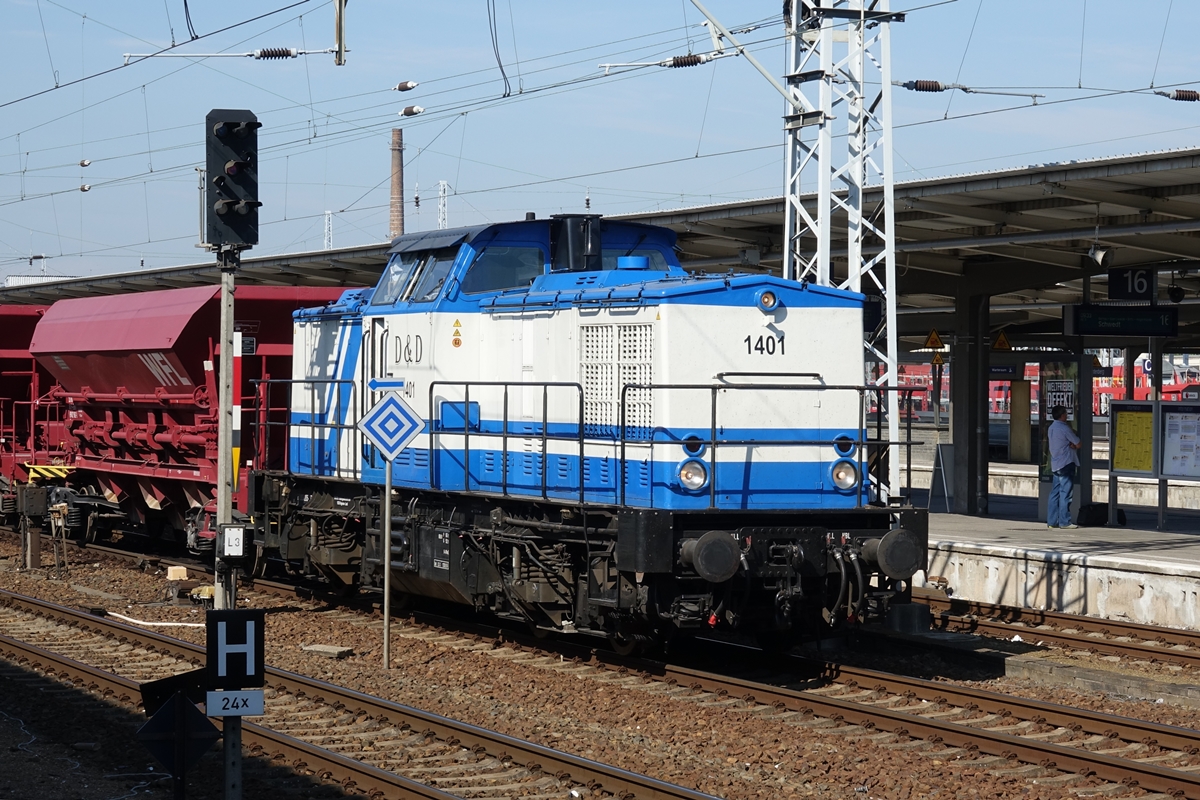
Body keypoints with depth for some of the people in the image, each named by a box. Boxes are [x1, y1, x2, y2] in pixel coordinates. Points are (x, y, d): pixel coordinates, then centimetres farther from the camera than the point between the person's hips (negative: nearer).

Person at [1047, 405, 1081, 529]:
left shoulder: (1051, 428, 14)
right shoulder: (1064, 428, -14)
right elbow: (1078, 444, -9)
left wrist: (1071, 444, -3)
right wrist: (1073, 444, 8)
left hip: (1055, 465, 9)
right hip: (1066, 464, -9)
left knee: (1055, 493, 9)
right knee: (1065, 493, -6)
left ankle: (1051, 521, 8)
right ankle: (1064, 521, -5)